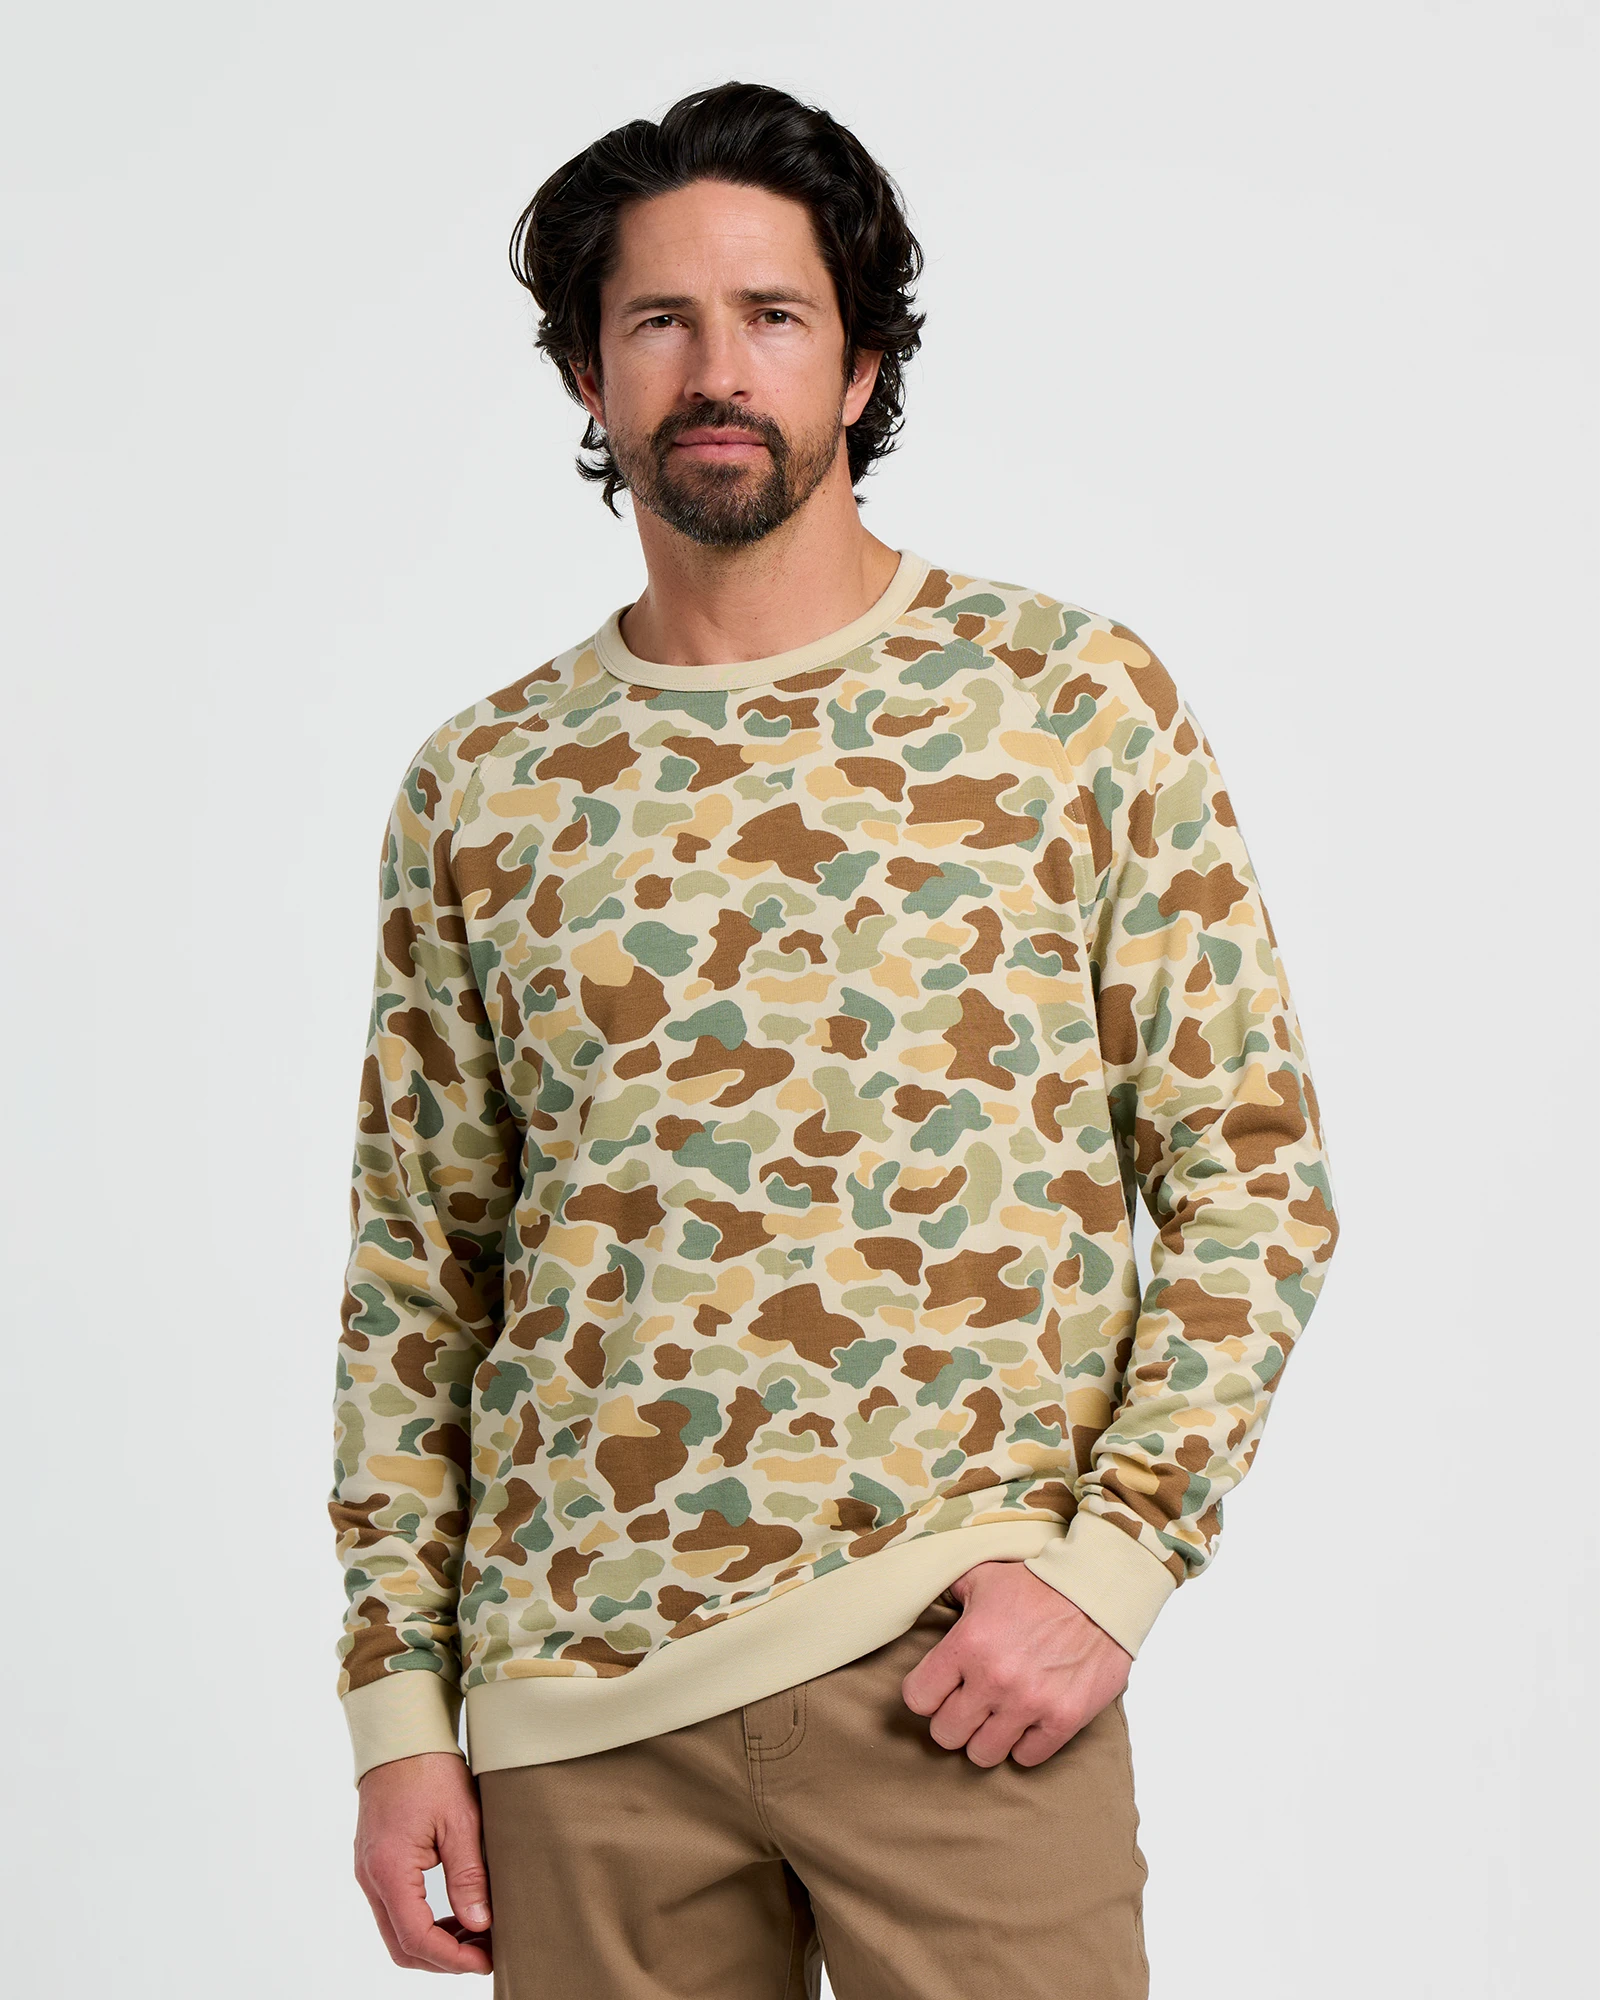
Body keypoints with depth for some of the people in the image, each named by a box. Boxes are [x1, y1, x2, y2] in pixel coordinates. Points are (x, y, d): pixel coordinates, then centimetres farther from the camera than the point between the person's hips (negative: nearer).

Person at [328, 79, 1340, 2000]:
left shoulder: (1075, 698, 0)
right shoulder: (479, 786, 6)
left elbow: (1255, 1175, 0)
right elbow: (414, 1268, 10)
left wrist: (1110, 1556, -10)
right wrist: (396, 1697, 5)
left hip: (954, 1664, -2)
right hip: (576, 1694, 2)